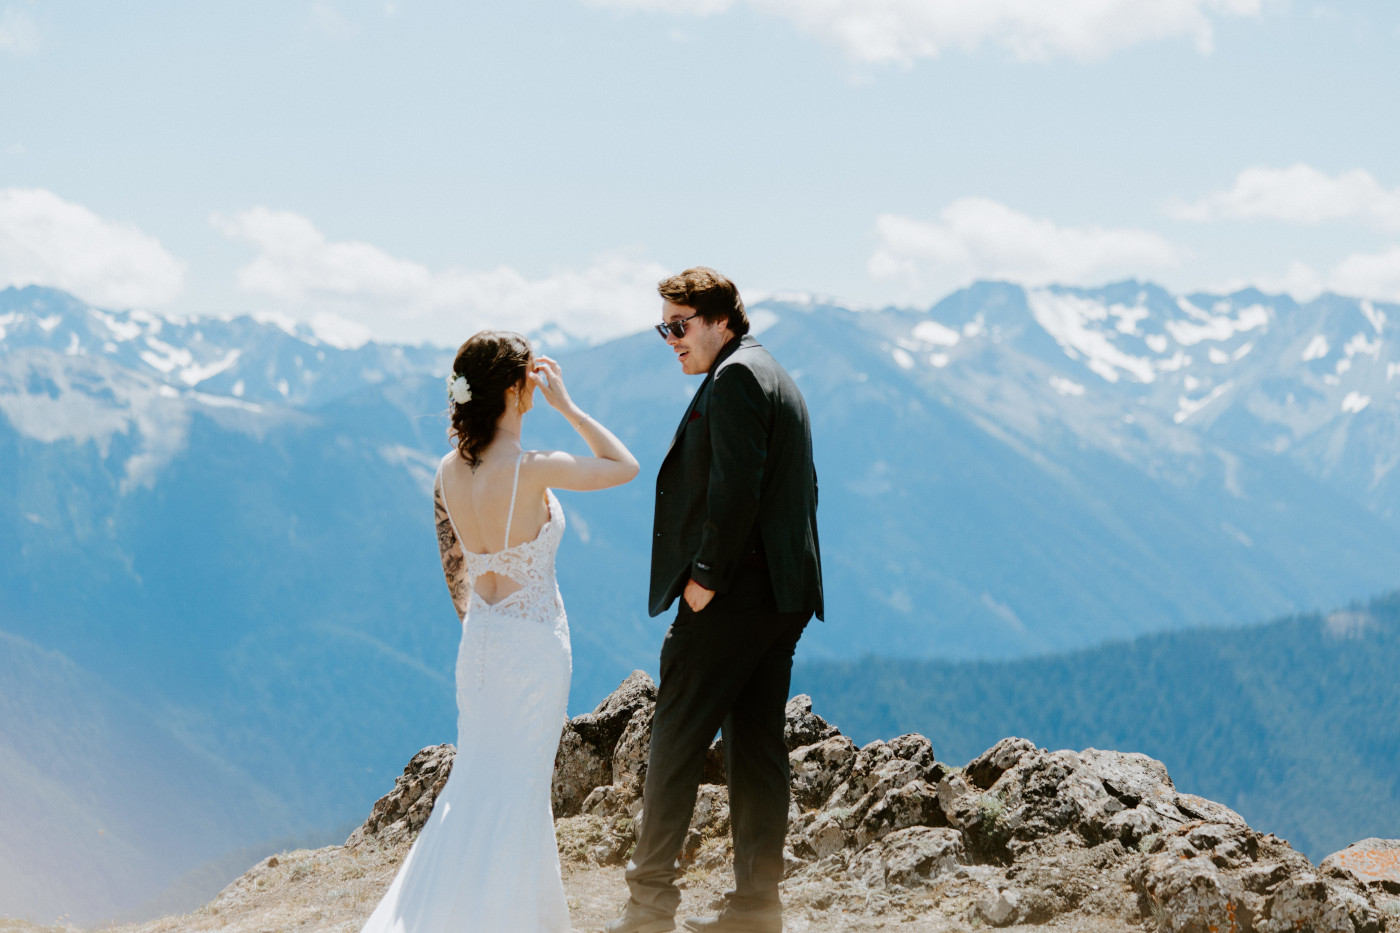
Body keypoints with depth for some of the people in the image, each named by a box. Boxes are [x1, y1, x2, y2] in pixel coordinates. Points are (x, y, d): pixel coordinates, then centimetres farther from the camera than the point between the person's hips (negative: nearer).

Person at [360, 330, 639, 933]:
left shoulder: (450, 470, -2)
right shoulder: (533, 471, -21)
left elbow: (454, 566, 9)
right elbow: (625, 467, -8)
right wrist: (566, 407, -5)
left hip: (480, 640, 6)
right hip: (535, 642, -6)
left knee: (477, 779, 17)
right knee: (518, 788, 4)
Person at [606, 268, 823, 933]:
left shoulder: (734, 378, -10)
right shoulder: (778, 379, 20)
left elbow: (735, 487, -20)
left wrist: (706, 576, -15)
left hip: (731, 595, -10)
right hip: (786, 593, 10)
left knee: (677, 741, -4)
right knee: (757, 744, 9)